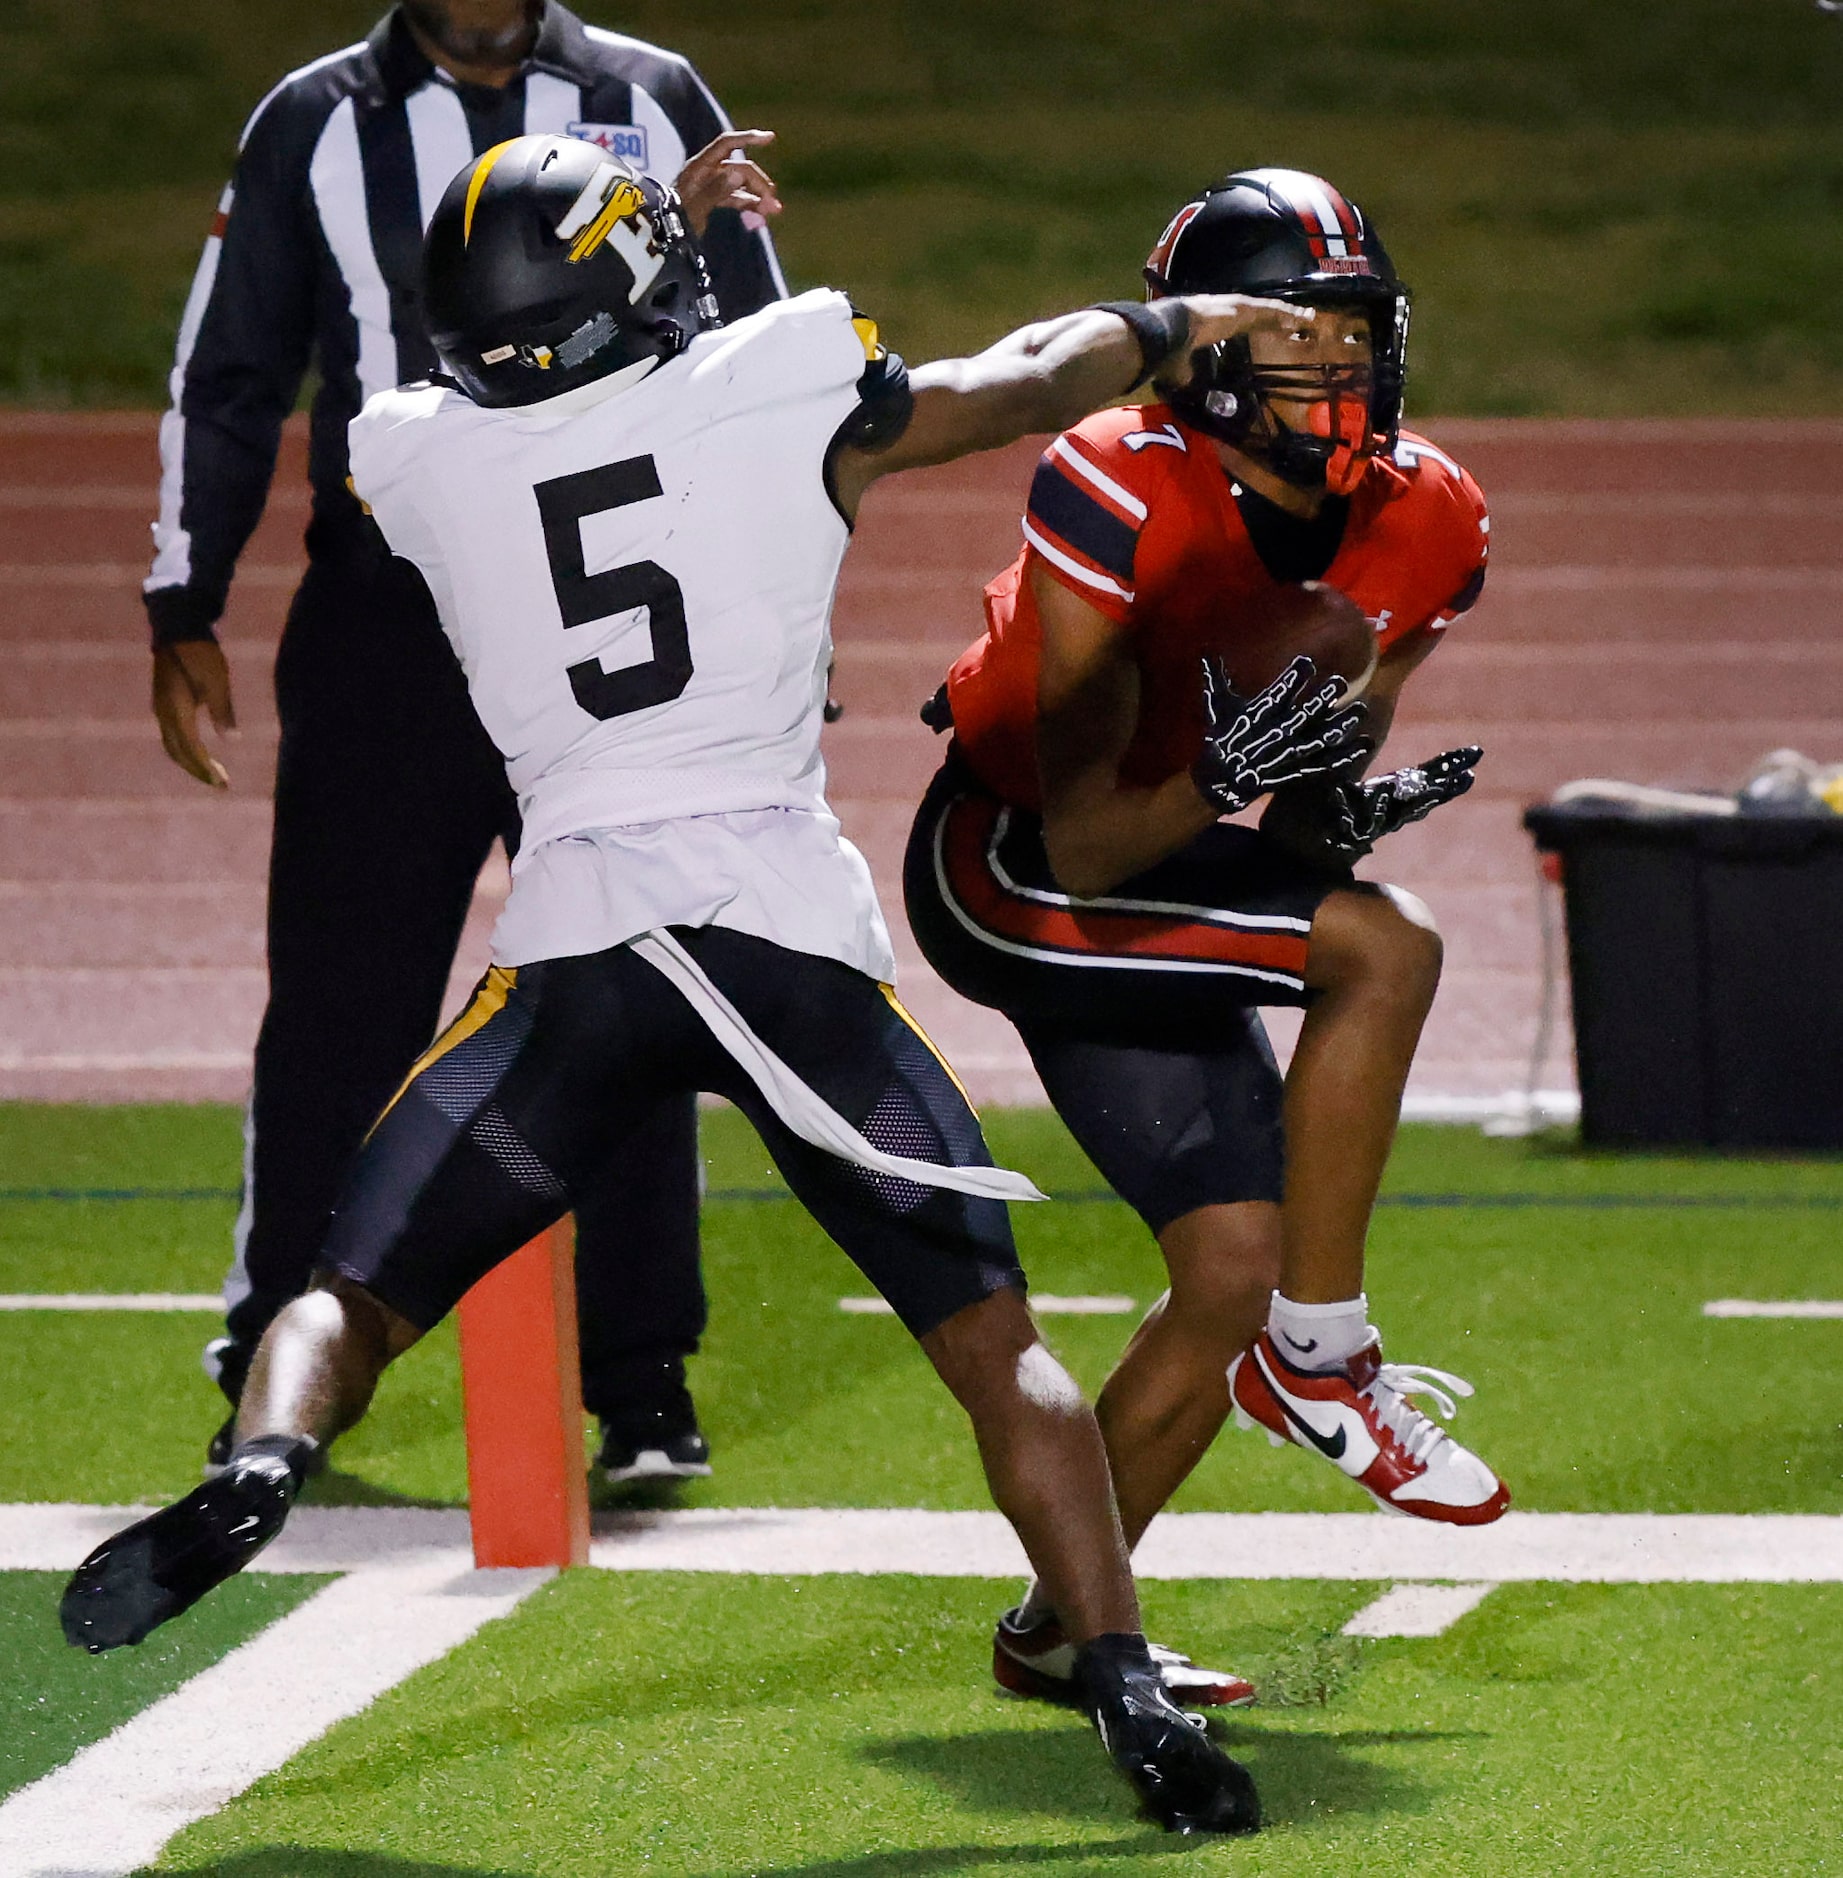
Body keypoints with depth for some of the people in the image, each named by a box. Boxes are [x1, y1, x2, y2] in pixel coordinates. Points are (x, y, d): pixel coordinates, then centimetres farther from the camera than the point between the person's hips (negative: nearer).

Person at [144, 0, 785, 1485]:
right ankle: (278, 1384, 7)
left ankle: (642, 1386, 11)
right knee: (340, 1003, -2)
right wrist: (184, 612, 6)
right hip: (386, 626, 0)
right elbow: (227, 382, 11)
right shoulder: (316, 126, 7)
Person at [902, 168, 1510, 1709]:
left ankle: (1062, 1628, 14)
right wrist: (1225, 777, -44)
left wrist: (1337, 809, -22)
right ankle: (1320, 1355, -15)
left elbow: (1309, 782, 0)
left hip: (1150, 888, 8)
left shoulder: (1423, 526, -7)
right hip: (1002, 868, -8)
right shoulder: (1123, 500, -27)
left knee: (1234, 1268, 0)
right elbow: (1084, 844, -27)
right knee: (1384, 951, -26)